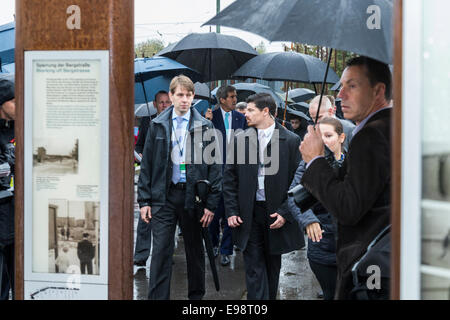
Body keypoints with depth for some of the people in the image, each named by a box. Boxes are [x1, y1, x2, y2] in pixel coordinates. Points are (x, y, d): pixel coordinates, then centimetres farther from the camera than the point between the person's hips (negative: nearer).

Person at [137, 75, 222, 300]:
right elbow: (147, 165, 6)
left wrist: (211, 203, -5)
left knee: (195, 250, 12)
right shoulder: (157, 126, 5)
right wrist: (144, 200, 0)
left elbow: (214, 166, 0)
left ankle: (196, 295, 28)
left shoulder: (205, 127, 1)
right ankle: (157, 296, 3)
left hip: (193, 195, 0)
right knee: (161, 251, -3)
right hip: (163, 196, 0)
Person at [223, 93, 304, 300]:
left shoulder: (291, 140, -4)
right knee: (254, 269, -1)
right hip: (249, 215, 1)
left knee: (273, 267, 14)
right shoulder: (241, 139, 3)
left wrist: (285, 213, -11)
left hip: (276, 214, -1)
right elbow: (230, 178, 6)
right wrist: (231, 211, -2)